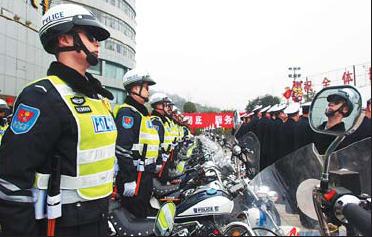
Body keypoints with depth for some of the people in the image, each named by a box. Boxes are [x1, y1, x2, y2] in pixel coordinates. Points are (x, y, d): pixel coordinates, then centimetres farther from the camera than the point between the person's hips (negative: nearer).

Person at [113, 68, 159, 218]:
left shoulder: (142, 113, 18)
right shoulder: (127, 112, -15)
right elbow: (123, 148, -23)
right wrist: (128, 179, -24)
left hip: (145, 175, 10)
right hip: (134, 177, -10)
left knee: (143, 214, 19)